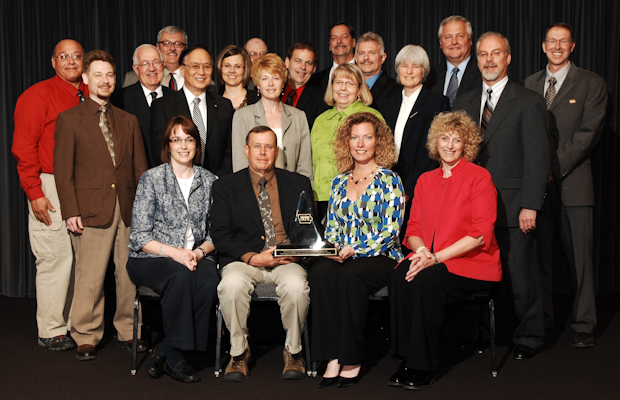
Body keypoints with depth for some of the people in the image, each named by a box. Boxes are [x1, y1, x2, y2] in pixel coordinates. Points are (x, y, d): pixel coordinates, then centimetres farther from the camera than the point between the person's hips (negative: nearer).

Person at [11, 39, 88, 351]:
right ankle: (51, 331, 8)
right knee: (55, 257, -3)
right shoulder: (38, 95, -2)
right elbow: (23, 147, -7)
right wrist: (34, 192, -13)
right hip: (51, 188, -5)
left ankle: (75, 324, 18)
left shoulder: (92, 97, 14)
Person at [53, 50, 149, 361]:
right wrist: (71, 211, -9)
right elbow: (63, 170, -1)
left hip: (129, 209, 4)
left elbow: (141, 168, 14)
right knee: (90, 278, -3)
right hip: (92, 211, -4)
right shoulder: (69, 119, 4)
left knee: (129, 274, 6)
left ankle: (128, 332, 21)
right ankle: (86, 338, 11)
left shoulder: (129, 121, 16)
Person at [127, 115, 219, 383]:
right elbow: (140, 235, -4)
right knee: (180, 276, -36)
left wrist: (199, 252, -10)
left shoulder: (209, 181, 11)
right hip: (151, 258, -3)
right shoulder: (152, 178, 1)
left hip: (196, 257, 3)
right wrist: (174, 252, -18)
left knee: (209, 281, -32)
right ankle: (175, 356, -23)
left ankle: (165, 351, -20)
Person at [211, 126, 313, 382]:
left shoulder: (298, 184, 14)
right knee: (232, 284, -34)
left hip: (287, 261, 1)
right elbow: (220, 236, 1)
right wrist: (252, 257, -14)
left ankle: (293, 351, -7)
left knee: (296, 285, -33)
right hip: (244, 260, 0)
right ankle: (239, 352, -9)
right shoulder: (225, 186, 10)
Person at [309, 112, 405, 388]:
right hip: (342, 258, 4)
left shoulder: (389, 181, 1)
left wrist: (355, 250, -18)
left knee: (351, 273, -36)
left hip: (381, 258, -4)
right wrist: (332, 249, -3)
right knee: (320, 271, -29)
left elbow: (390, 231, -8)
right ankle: (332, 358, -30)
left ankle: (352, 359, -25)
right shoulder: (339, 182, 17)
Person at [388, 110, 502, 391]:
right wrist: (421, 250, -10)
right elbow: (414, 228, 15)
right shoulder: (425, 180, 16)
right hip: (430, 260, 5)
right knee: (399, 277, -27)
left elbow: (480, 233, -11)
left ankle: (424, 367, -19)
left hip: (472, 264, -4)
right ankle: (407, 359, -17)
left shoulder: (479, 177, -2)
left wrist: (437, 257, -18)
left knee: (427, 280, -32)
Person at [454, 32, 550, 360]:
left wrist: (530, 206, -14)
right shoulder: (464, 102, 14)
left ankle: (528, 337, 19)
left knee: (520, 276, 2)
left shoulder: (529, 102, -1)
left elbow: (538, 157, -7)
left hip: (512, 208, -4)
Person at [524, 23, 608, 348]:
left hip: (573, 183, -3)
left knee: (579, 256, 0)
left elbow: (588, 133, -6)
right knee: (539, 254, 6)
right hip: (536, 183, 3)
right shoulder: (529, 84, 15)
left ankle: (583, 325, 10)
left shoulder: (591, 84, 3)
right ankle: (542, 320, 17)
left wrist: (555, 167, -13)